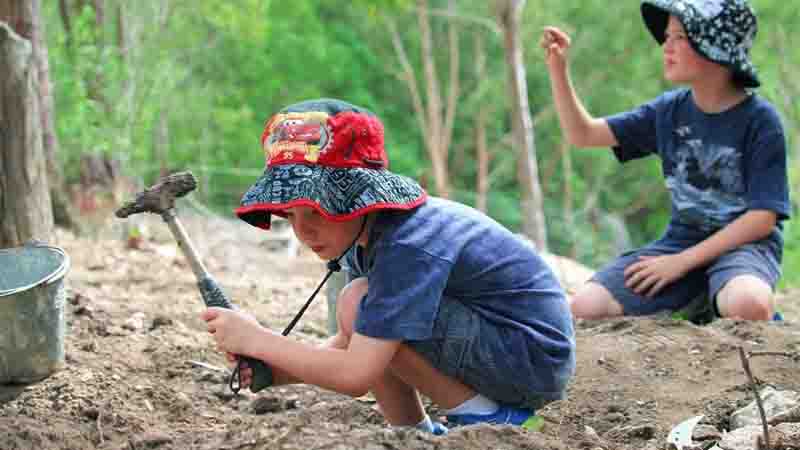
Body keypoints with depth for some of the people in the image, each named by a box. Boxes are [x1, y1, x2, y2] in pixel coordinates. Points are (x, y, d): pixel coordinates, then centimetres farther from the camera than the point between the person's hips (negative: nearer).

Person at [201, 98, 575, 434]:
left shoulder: (407, 247, -27)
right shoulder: (368, 233, 3)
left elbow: (357, 376, -29)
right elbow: (351, 345, 8)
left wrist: (257, 340, -22)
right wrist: (275, 370, -9)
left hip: (538, 360, -9)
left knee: (361, 306, -20)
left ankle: (489, 419, -10)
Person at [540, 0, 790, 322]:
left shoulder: (759, 120, -11)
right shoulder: (669, 110, 5)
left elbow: (762, 218, -14)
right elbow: (582, 134, 11)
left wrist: (682, 262, -17)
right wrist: (557, 69, -3)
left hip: (743, 243, -5)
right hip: (681, 238, 5)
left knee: (749, 305, -41)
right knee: (584, 308, -16)